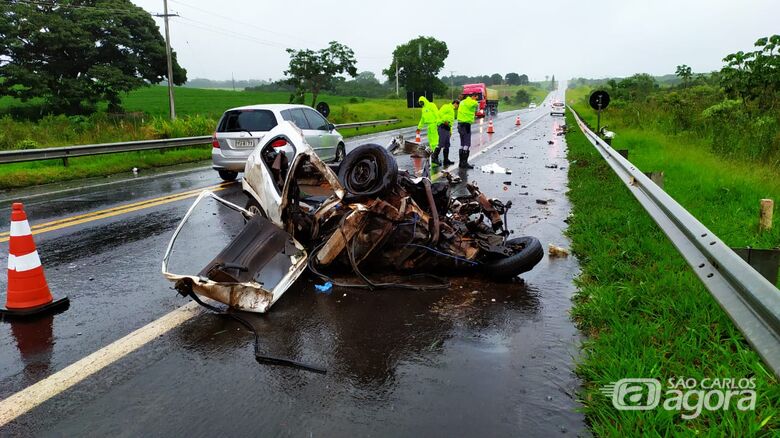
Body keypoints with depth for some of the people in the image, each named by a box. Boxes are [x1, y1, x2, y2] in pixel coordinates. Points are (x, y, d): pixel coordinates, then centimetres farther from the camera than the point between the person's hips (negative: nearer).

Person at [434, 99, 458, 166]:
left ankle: (446, 160, 11)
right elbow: (440, 113, -15)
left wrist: (450, 131, 19)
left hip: (447, 128, 9)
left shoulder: (452, 111, 28)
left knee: (447, 145, 8)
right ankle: (435, 157, -10)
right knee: (441, 144, -14)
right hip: (443, 127, -9)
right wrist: (445, 120, -20)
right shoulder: (447, 107, 1)